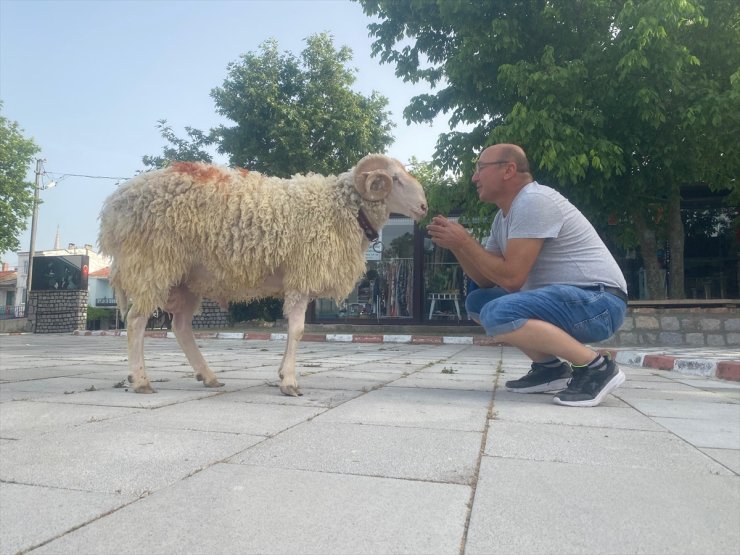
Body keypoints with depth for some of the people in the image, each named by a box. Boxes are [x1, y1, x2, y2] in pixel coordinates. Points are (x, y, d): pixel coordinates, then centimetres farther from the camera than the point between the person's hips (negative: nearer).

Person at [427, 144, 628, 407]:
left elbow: (511, 278, -22)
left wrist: (464, 241, -13)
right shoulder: (504, 216, 13)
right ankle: (550, 367, 8)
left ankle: (596, 366, -15)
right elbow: (486, 279, 13)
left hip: (598, 301, -10)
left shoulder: (534, 201, -16)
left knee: (497, 314, -29)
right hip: (563, 298, 10)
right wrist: (456, 244, -1)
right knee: (477, 302, 10)